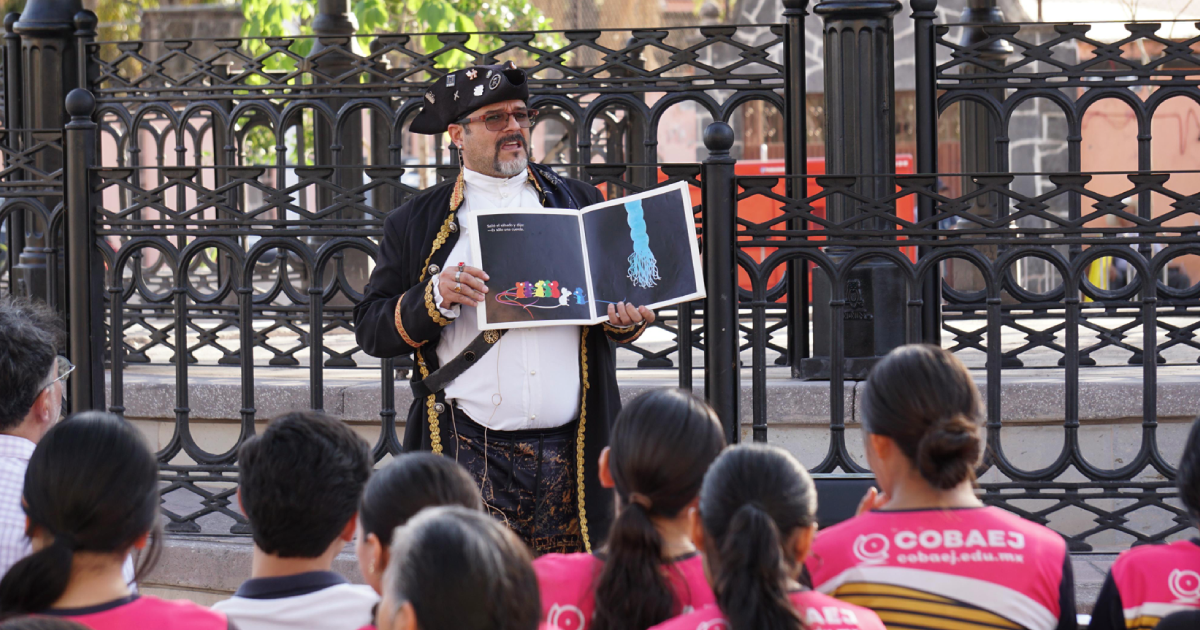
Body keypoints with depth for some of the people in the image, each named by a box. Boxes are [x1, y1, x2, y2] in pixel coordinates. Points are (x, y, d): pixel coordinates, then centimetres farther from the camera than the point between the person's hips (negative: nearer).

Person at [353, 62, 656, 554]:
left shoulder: (578, 203, 15)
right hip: (470, 453, -2)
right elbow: (370, 329, 6)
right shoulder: (417, 222, 9)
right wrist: (434, 300, -11)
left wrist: (625, 322, -2)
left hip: (569, 453, 2)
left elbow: (619, 291, 22)